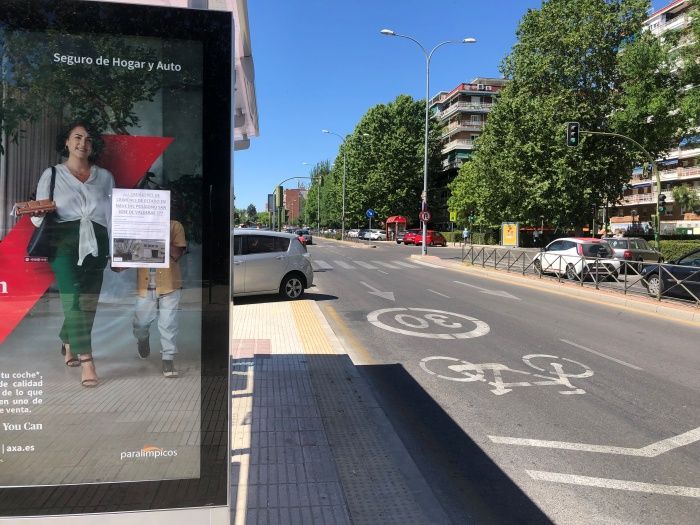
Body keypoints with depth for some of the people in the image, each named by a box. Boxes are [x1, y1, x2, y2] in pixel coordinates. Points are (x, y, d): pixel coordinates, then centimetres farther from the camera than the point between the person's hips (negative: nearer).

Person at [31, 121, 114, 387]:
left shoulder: (105, 177, 15)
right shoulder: (52, 174, 10)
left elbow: (113, 215, 12)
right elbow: (38, 217, 8)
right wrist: (40, 213, -16)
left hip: (96, 244, 3)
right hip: (65, 242, -2)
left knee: (88, 302, 5)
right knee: (74, 300, -14)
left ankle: (68, 344, 32)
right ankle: (87, 362, -16)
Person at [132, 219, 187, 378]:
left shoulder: (174, 226, 0)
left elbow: (177, 254, -10)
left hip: (169, 286, -3)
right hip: (145, 286, 3)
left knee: (168, 324, 0)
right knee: (140, 324, 13)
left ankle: (168, 359, 11)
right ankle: (143, 339, 46)